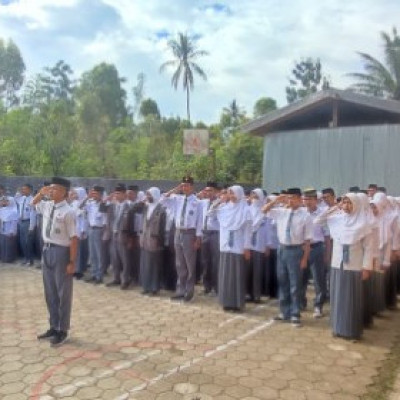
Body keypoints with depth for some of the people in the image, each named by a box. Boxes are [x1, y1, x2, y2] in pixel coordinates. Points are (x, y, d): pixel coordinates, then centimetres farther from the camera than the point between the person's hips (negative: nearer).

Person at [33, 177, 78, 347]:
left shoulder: (68, 212, -18)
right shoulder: (47, 206, 4)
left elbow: (73, 238, -19)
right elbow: (34, 203, 27)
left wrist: (72, 262, -19)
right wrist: (41, 192, 5)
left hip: (61, 252, -7)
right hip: (47, 250, 8)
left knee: (63, 294, 7)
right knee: (50, 292, 17)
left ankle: (62, 331, 21)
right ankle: (54, 327, 33)